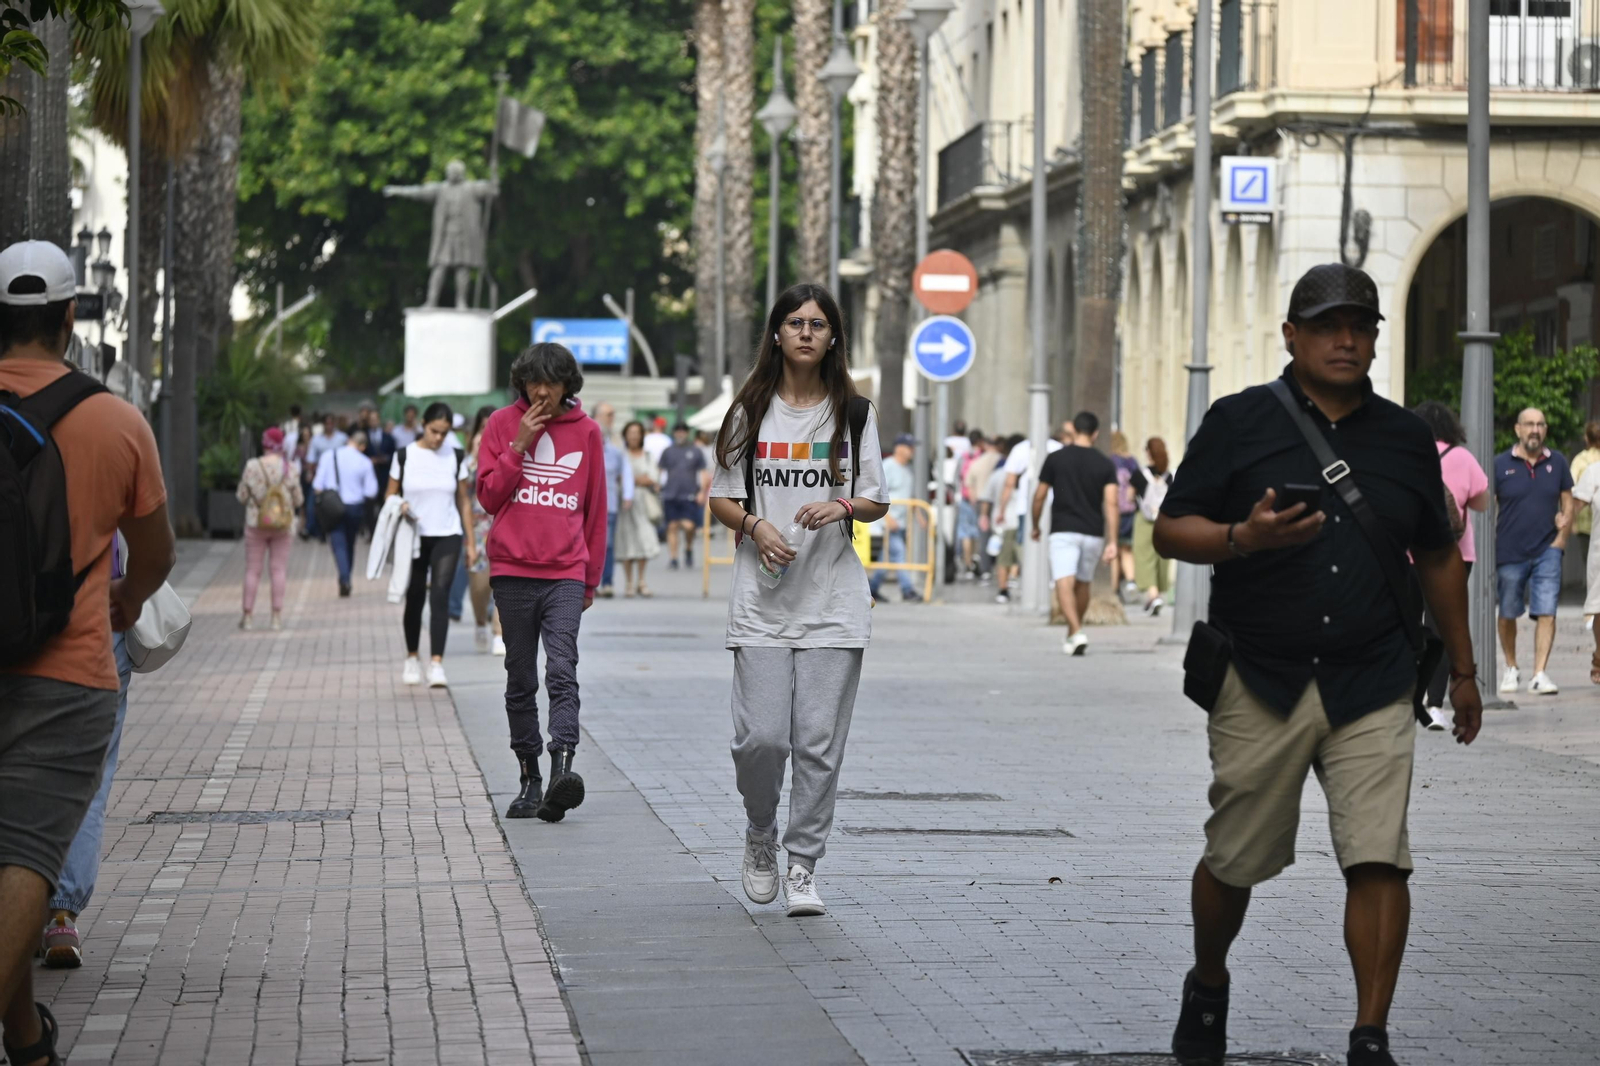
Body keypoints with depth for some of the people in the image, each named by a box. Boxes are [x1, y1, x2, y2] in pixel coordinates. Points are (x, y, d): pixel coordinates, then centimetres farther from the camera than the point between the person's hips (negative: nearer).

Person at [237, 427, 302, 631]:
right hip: (283, 525, 0)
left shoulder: (252, 466, -10)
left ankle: (248, 614, 8)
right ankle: (277, 615, 3)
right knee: (279, 568, 5)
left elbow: (242, 496, -4)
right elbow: (298, 499, -3)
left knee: (252, 570, 7)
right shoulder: (290, 469, -8)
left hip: (255, 523, 0)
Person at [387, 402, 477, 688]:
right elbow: (391, 495, 6)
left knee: (440, 597, -13)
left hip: (447, 536, 0)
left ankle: (436, 664, -18)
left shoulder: (456, 458, 3)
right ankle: (412, 659, 27)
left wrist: (471, 542, 5)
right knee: (414, 598, 8)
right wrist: (399, 507, -18)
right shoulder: (404, 456, 0)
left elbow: (464, 500, 7)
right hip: (414, 537, 0)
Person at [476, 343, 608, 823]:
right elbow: (487, 495, 1)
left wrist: (591, 580, 12)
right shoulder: (503, 423, 5)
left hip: (565, 573, -1)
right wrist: (519, 446, -10)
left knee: (562, 671, -15)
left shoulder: (585, 431, 7)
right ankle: (529, 778, 12)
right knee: (521, 680, 6)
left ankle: (562, 768, -27)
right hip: (512, 571, 1)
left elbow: (595, 510, 12)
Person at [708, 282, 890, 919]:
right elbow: (722, 498, 9)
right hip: (761, 602, 0)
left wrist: (843, 506, -13)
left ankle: (802, 866, 7)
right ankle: (760, 838, 19)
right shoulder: (751, 412, 7)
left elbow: (877, 502, 9)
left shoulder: (853, 413, 7)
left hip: (833, 602, 0)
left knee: (819, 742, -4)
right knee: (761, 737, -8)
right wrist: (755, 526, -11)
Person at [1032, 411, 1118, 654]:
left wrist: (1035, 525, 20)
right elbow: (1111, 504, -7)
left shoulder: (1055, 459, -1)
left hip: (1063, 532, -3)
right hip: (1093, 533, 3)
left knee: (1064, 584, -12)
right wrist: (1112, 541, -10)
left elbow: (1039, 497, 3)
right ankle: (1072, 635, 32)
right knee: (1083, 584, 20)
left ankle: (1077, 632, -32)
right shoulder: (1105, 465, 2)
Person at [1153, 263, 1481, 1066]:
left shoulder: (1405, 437, 12)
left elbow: (1439, 559, 20)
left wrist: (1463, 670, 22)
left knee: (1379, 860, -11)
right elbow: (1170, 531, 0)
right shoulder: (1239, 422, 2)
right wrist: (1242, 538, -19)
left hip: (1373, 689, 1)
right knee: (1234, 861, 6)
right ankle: (1207, 987, 34)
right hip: (1260, 685, -1)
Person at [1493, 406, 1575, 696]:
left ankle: (1539, 674, -11)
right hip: (1509, 553, 0)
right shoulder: (1500, 464, -1)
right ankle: (1511, 668, 30)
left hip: (1547, 551, 0)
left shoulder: (1557, 462, 5)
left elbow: (1567, 502, 13)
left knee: (1546, 613, -10)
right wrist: (1488, 549, -6)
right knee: (1508, 615, 10)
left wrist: (1562, 535, 0)